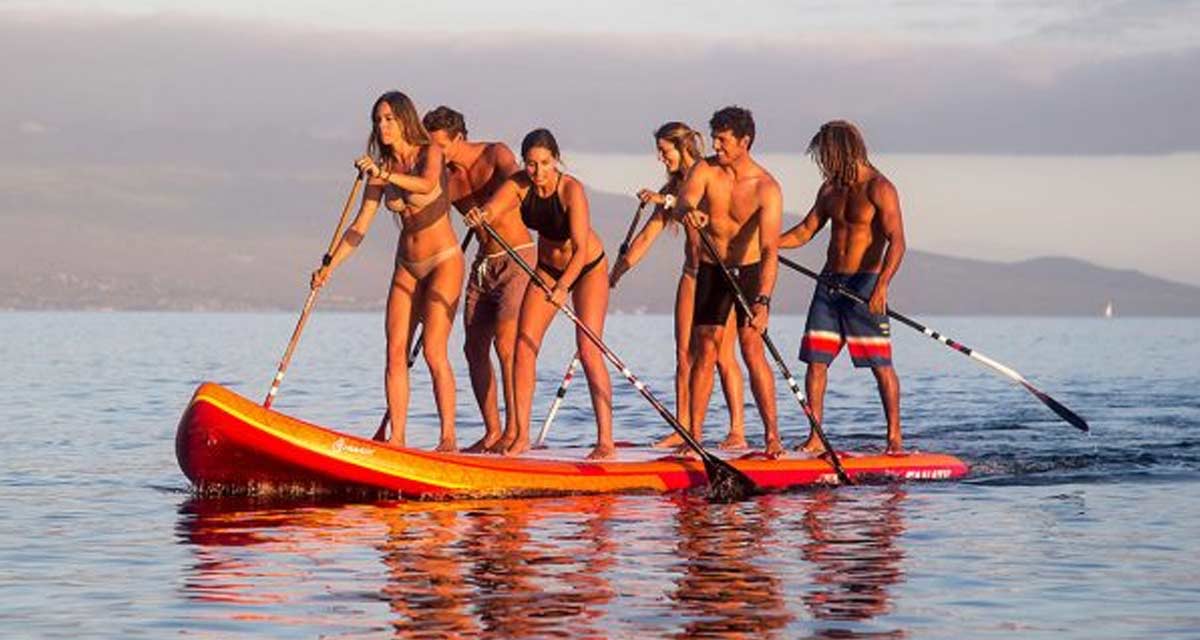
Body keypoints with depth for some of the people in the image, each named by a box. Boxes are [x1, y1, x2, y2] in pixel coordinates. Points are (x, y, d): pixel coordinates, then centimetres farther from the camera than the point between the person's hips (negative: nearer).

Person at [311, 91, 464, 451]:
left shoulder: (430, 154, -12)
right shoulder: (380, 169, 3)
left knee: (434, 351, -15)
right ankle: (396, 438, -2)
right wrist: (330, 267, -4)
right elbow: (360, 226, 4)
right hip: (407, 266, 6)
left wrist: (385, 175, -49)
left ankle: (448, 437, -10)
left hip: (444, 262, -6)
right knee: (396, 353, -3)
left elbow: (426, 184, -35)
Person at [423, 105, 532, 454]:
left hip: (517, 258, -7)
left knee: (505, 344, -17)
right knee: (475, 348, 2)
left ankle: (513, 430, -15)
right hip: (483, 264, 7)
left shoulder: (494, 154, -11)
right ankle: (492, 432, 10)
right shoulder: (444, 177, 4)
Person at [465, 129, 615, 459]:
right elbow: (491, 209, -32)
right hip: (548, 268, 5)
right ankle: (521, 435, 1)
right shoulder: (519, 185, -15)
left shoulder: (571, 189, -29)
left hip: (588, 269, -5)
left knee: (588, 349, -16)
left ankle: (606, 440, -16)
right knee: (524, 344, -5)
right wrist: (480, 215, -57)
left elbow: (581, 248, -37)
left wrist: (563, 286, -51)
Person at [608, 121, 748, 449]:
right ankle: (683, 430, 4)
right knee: (684, 354, 2)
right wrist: (617, 272, 8)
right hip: (693, 274, 7)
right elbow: (648, 235, 12)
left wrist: (669, 200, -34)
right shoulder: (673, 188, 12)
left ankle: (738, 431, -7)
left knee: (722, 355, -10)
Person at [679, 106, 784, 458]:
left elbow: (770, 250, -28)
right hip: (710, 270, 3)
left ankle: (772, 435, -11)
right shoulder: (705, 170, -9)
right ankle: (694, 436, 1)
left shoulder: (766, 188, -20)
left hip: (750, 270, -3)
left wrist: (763, 301, -39)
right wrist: (689, 209, -54)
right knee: (704, 350, -2)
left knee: (752, 347, -14)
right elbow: (685, 199, -27)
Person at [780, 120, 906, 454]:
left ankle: (894, 437, 1)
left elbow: (896, 241, -17)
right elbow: (805, 232, 20)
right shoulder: (831, 188, 13)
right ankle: (814, 439, 4)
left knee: (880, 364, -6)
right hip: (830, 282, 7)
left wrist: (881, 285, -30)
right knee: (816, 360, 1)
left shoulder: (879, 189, -9)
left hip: (865, 283, -7)